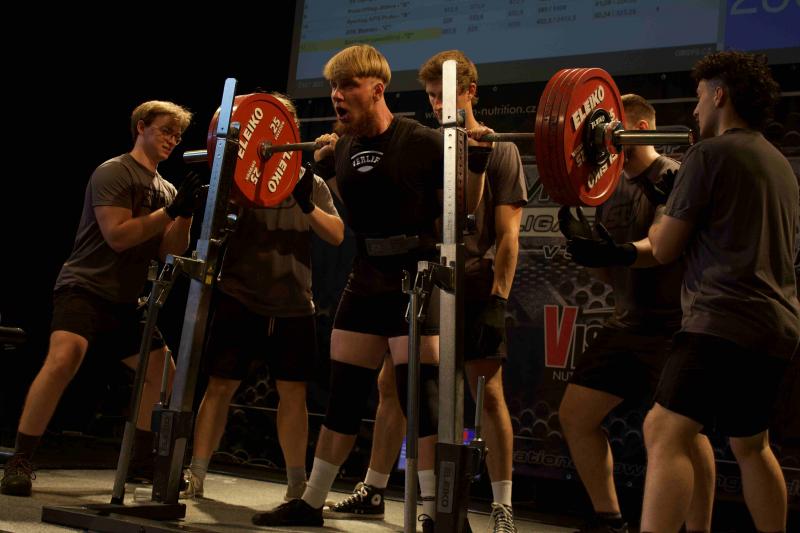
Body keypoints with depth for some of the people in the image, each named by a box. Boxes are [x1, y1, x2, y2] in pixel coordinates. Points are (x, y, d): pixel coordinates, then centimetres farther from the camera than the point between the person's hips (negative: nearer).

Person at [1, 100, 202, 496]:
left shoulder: (165, 189, 13)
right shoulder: (113, 173, -9)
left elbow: (170, 252, 8)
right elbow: (118, 235, -20)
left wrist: (186, 214, -7)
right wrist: (171, 211, -20)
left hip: (125, 299, 9)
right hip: (85, 287, -9)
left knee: (163, 372, 11)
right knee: (64, 358, -31)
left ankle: (139, 459, 26)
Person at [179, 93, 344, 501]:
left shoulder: (311, 183, 9)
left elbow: (337, 235, 0)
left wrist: (307, 204, -16)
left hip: (293, 304, 2)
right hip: (241, 298, -2)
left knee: (293, 392, 3)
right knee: (220, 386, -1)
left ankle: (297, 483, 12)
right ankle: (195, 475, 6)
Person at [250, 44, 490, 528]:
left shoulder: (422, 143, -14)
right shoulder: (344, 149, 5)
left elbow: (463, 208, -6)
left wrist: (478, 162, -19)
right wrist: (319, 160, 18)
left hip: (417, 279, -7)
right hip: (367, 277, 7)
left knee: (421, 396, -10)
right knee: (343, 394, 12)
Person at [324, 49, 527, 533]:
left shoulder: (499, 151, -2)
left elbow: (507, 234, -8)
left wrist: (499, 299, -16)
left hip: (473, 289, -5)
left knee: (489, 393, -4)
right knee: (391, 384, 6)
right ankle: (373, 493, 18)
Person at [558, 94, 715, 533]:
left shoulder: (678, 179, -12)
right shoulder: (611, 191, 10)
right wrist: (578, 240, -3)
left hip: (675, 325, -8)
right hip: (629, 323, 8)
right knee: (574, 414, 7)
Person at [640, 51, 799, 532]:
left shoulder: (710, 153, -6)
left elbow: (665, 249, -3)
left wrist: (662, 220, 18)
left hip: (727, 319, -10)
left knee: (666, 433, -18)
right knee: (751, 445, 22)